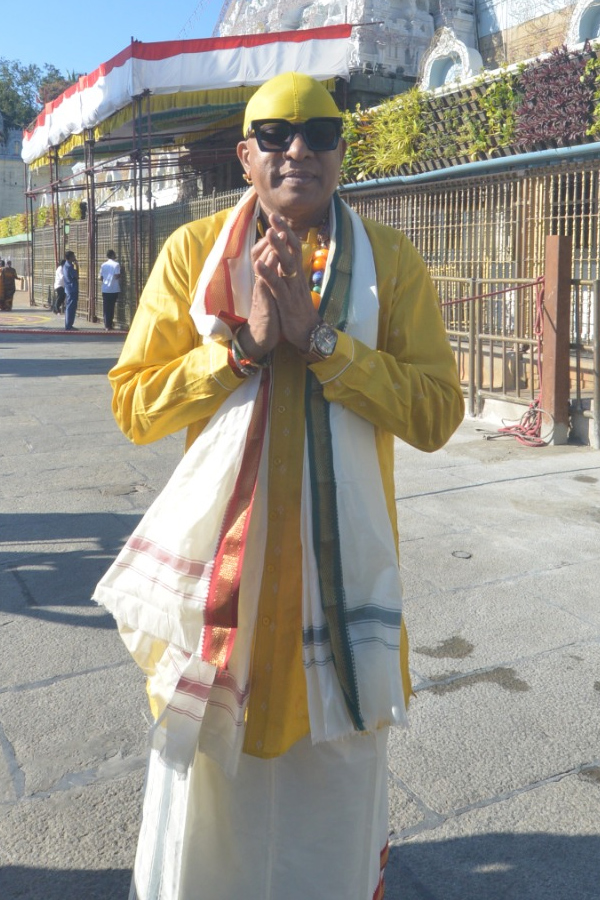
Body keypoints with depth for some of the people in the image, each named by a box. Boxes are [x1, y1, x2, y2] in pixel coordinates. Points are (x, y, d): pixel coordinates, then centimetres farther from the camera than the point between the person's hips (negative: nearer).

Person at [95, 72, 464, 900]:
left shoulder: (391, 261, -1)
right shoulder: (192, 250, 0)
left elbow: (437, 413, -10)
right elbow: (132, 404, -4)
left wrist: (320, 339, -19)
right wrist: (243, 342, -17)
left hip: (342, 553, 0)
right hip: (221, 548, 0)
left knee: (338, 762, 18)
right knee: (212, 755, 16)